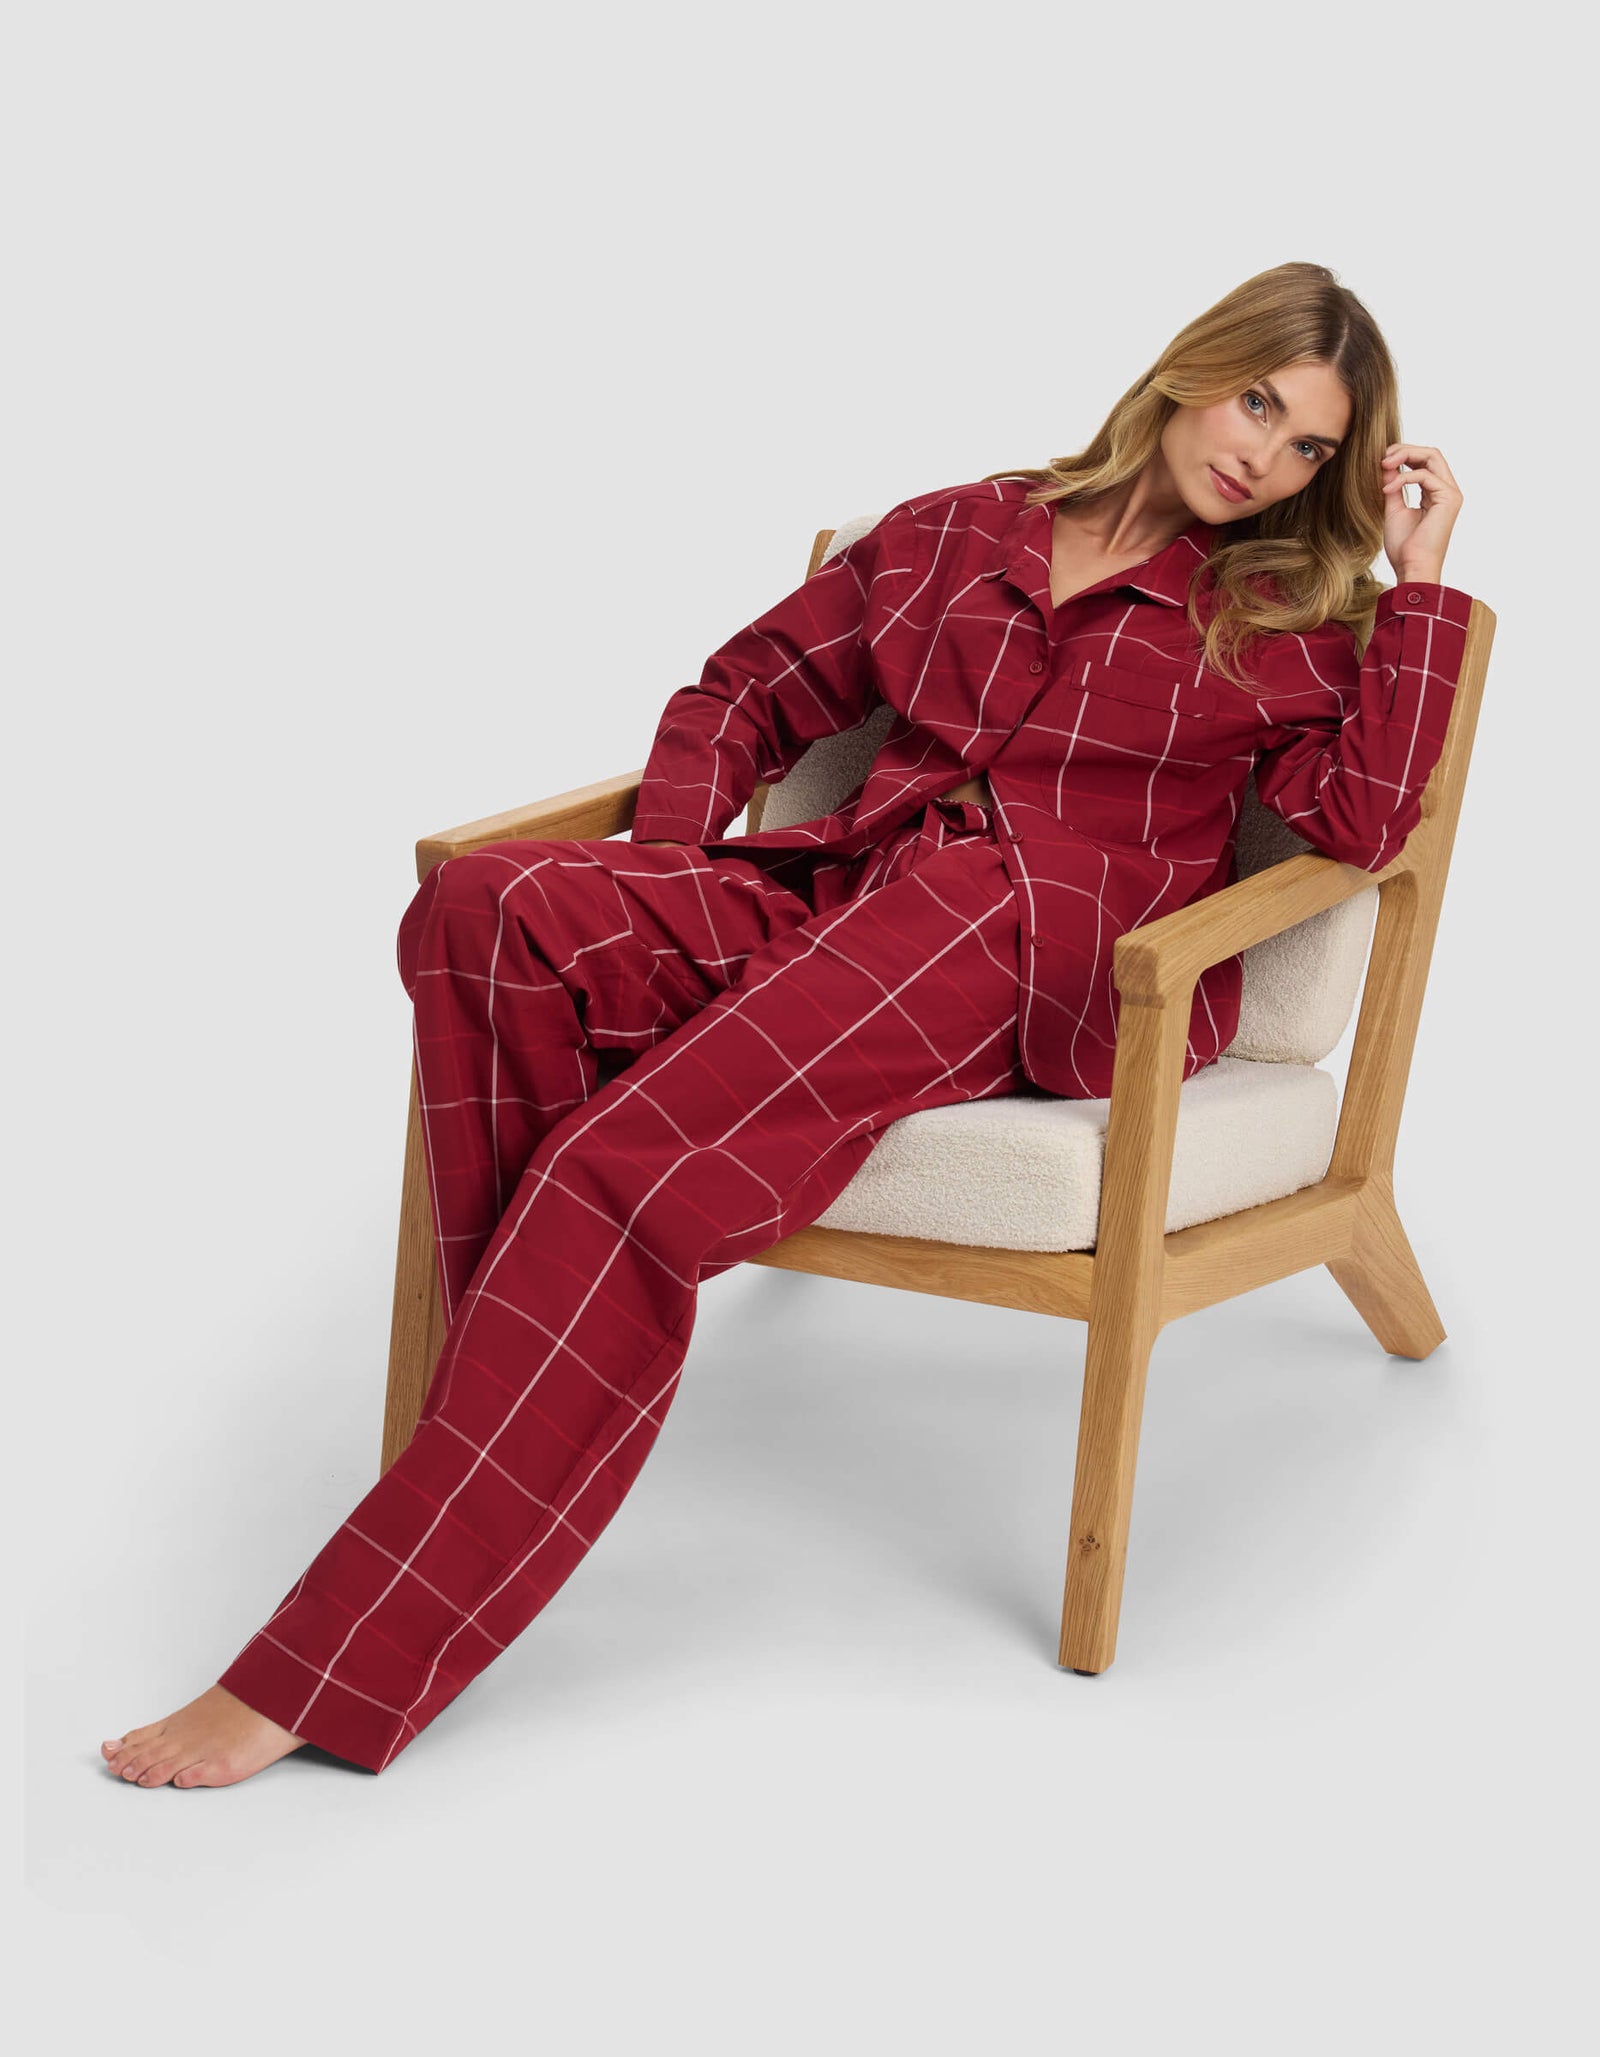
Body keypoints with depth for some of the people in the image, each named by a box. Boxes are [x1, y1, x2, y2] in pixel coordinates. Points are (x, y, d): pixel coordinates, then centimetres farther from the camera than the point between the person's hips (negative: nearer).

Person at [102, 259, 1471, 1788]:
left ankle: (335, 1667, -29)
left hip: (1049, 946, -4)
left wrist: (1422, 585, 3)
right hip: (841, 896, 5)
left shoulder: (1283, 624, 18)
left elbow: (1361, 821, 1)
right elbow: (745, 694, 25)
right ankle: (525, 1392, -25)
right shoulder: (955, 534, 24)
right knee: (489, 908, -27)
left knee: (626, 1161, -29)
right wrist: (665, 887, 8)